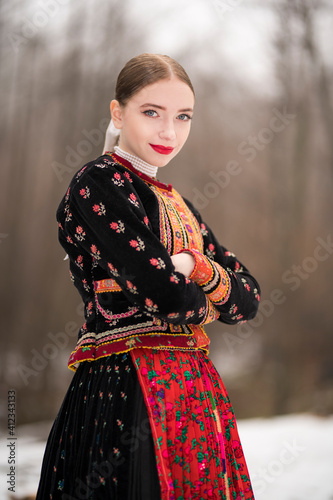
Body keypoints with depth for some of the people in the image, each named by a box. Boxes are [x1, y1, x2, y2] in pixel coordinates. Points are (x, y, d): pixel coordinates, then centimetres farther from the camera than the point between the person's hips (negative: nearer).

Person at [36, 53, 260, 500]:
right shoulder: (99, 184, -8)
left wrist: (195, 266, -7)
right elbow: (168, 298, -18)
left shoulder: (178, 206, 18)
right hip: (131, 393, -8)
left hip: (194, 392, 8)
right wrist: (207, 302, 4)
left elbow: (249, 299, 12)